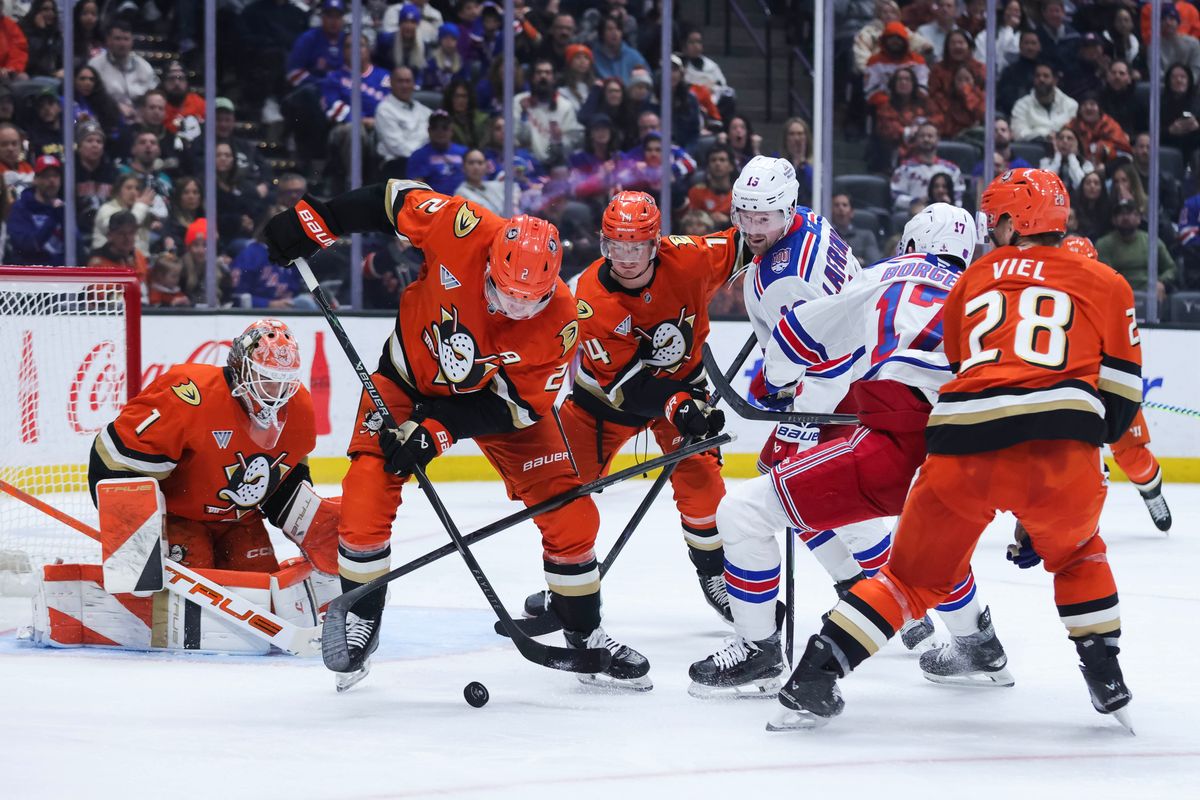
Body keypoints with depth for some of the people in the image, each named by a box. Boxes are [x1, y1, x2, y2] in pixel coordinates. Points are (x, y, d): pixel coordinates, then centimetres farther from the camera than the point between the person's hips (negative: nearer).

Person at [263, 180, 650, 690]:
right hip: (411, 373, 0)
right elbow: (395, 199, -17)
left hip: (498, 394, 0)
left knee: (570, 514, -6)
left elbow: (515, 405, -23)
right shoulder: (462, 230, -33)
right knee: (366, 495, -15)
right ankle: (359, 620, 8)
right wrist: (312, 222, -15)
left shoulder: (558, 320, -29)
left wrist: (436, 431, -30)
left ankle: (586, 637, 14)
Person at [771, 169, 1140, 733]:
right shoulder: (1101, 282, 19)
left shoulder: (972, 280, 25)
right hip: (1059, 447, -1)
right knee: (1076, 554, 30)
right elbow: (1121, 390, 15)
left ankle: (814, 677, 5)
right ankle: (1105, 678, 21)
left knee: (916, 575, 16)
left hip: (963, 446, 1)